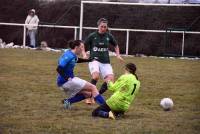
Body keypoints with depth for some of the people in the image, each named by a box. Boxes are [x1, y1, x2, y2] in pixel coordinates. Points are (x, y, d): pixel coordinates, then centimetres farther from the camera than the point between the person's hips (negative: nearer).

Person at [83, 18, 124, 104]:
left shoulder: (109, 36, 6)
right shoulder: (92, 36, -2)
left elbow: (116, 45, 24)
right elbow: (83, 46, 10)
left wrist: (118, 55, 11)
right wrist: (84, 55, -6)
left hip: (105, 62, 3)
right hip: (94, 60, -3)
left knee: (110, 80, -15)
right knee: (96, 76, -32)